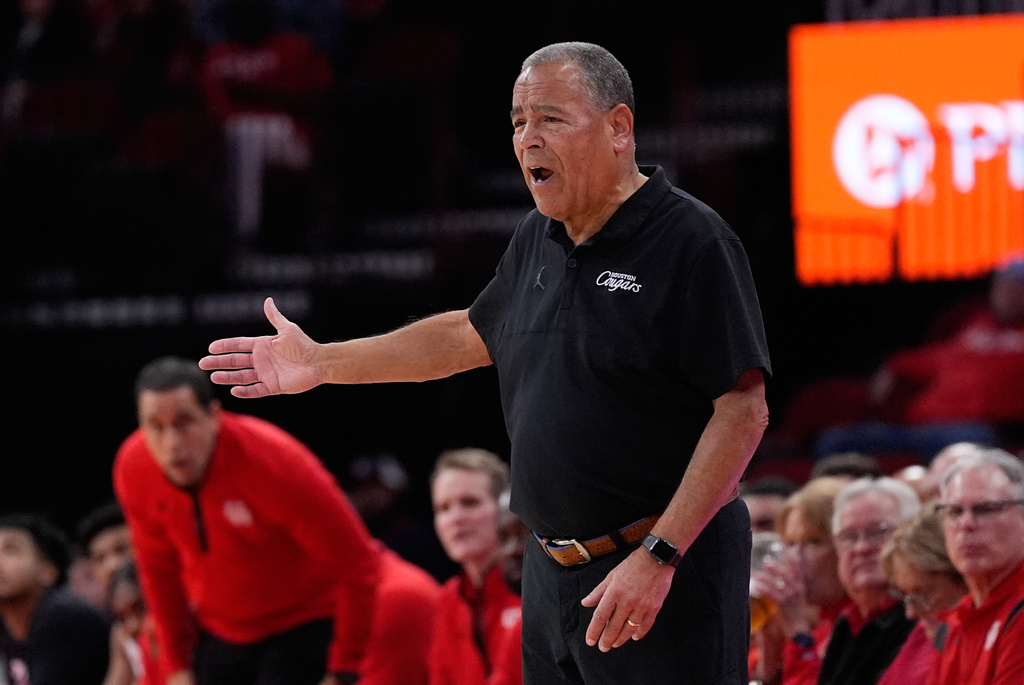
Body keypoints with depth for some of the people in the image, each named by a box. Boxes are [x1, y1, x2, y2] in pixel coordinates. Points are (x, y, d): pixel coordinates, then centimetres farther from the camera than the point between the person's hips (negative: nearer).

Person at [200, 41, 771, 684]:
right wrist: (321, 362, 25)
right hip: (555, 573, 8)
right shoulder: (538, 239, 12)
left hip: (670, 570, -8)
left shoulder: (692, 241, -14)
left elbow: (744, 409, -18)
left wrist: (657, 556, -22)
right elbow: (471, 336, 28)